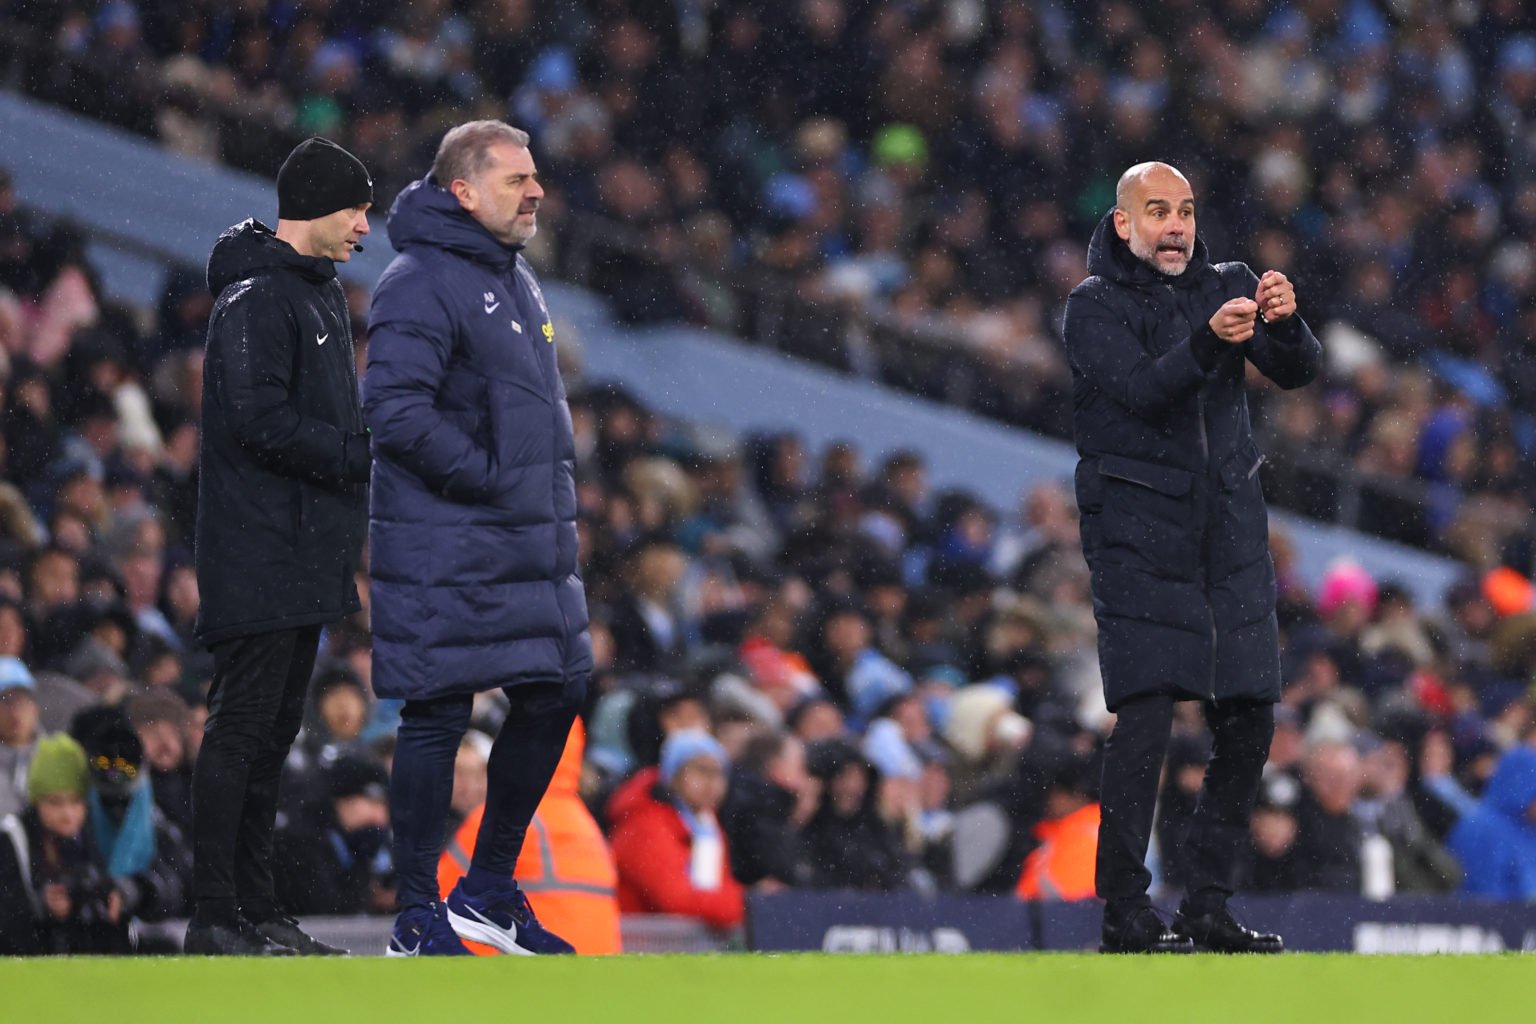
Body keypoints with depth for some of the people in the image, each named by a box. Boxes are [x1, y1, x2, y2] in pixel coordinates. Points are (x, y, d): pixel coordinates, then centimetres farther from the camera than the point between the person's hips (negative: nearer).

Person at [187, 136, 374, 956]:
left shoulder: (322, 293, 18)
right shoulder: (255, 297, -13)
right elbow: (260, 422, -21)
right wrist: (363, 453, -16)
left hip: (308, 560, 10)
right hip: (259, 559, -10)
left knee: (273, 733, 12)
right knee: (241, 729, -8)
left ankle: (256, 910, 16)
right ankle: (215, 918, -6)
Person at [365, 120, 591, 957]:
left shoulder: (513, 277, 17)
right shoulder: (421, 284, -14)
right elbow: (396, 412, -23)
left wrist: (553, 495, 13)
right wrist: (491, 477, -19)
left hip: (532, 546, 9)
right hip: (447, 555, -9)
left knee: (553, 699, 12)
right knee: (436, 718, -5)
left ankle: (489, 891, 26)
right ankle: (418, 920, 2)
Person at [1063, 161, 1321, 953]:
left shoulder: (1226, 287, 10)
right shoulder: (1094, 306, -3)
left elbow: (1297, 372, -3)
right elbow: (1142, 388, -19)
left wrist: (1284, 323, -25)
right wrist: (1208, 341, -36)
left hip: (1230, 532, 5)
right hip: (1138, 536, -5)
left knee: (1247, 723, 4)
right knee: (1144, 718, -14)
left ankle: (1208, 905, 13)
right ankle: (1124, 913, -11)